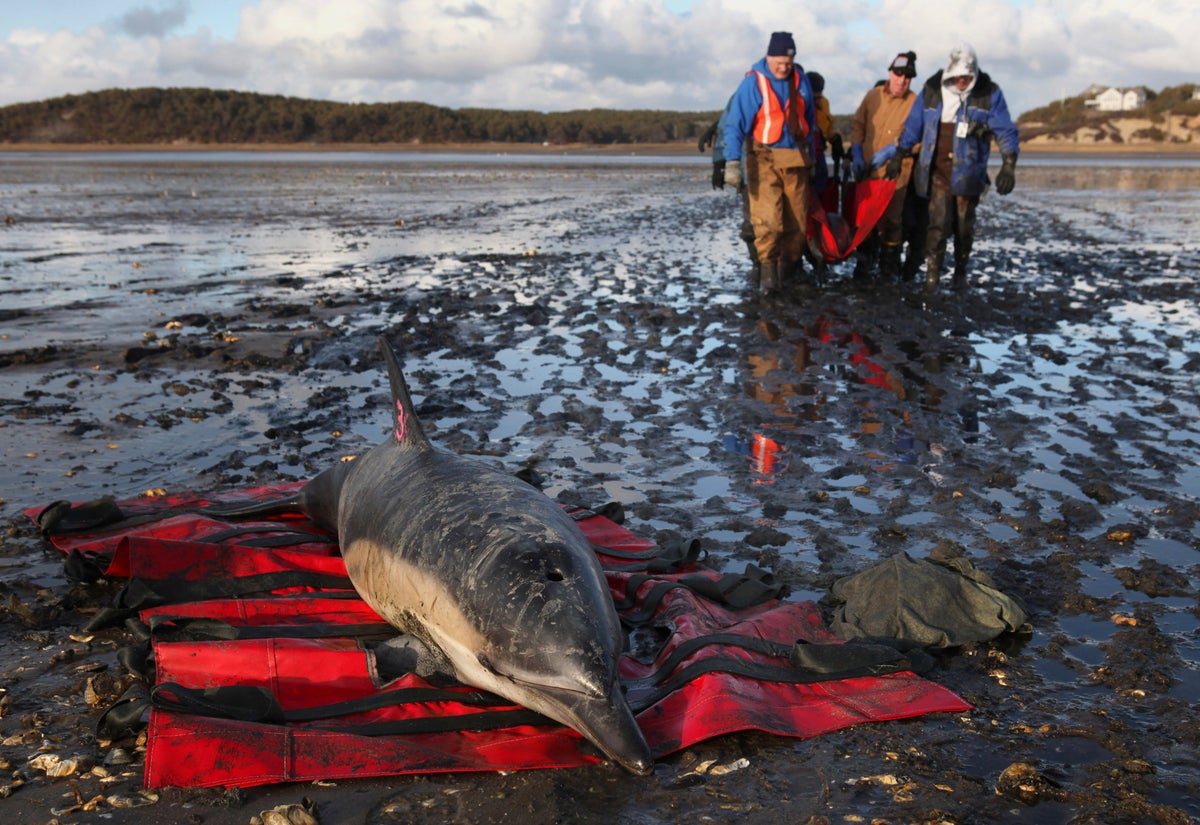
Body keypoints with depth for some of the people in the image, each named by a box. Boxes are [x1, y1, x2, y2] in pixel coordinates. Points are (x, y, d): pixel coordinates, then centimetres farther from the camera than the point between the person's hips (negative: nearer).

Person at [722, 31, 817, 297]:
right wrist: (732, 161, -22)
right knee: (767, 218, -16)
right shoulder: (753, 82, -9)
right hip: (764, 159, -5)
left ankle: (790, 269, 21)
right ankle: (768, 271, -11)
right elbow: (735, 123, -13)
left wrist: (810, 152, 21)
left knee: (797, 219, 7)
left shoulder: (801, 80, 6)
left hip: (796, 160, 5)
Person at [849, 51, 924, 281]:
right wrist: (856, 154, -1)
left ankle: (889, 267, 14)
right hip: (866, 171, 3)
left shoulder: (915, 103, -6)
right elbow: (857, 125, 10)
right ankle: (864, 264, 25)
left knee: (891, 221, 0)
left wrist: (891, 150, -19)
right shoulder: (873, 96, 4)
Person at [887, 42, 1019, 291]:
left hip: (968, 172, 0)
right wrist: (899, 156, 14)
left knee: (964, 226, 8)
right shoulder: (932, 90, 2)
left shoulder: (989, 93, -3)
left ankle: (961, 271, 25)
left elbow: (1005, 131, -4)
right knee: (938, 222, -11)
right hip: (937, 170, 0)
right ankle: (932, 274, -5)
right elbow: (913, 126, 12)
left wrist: (1008, 165, -14)